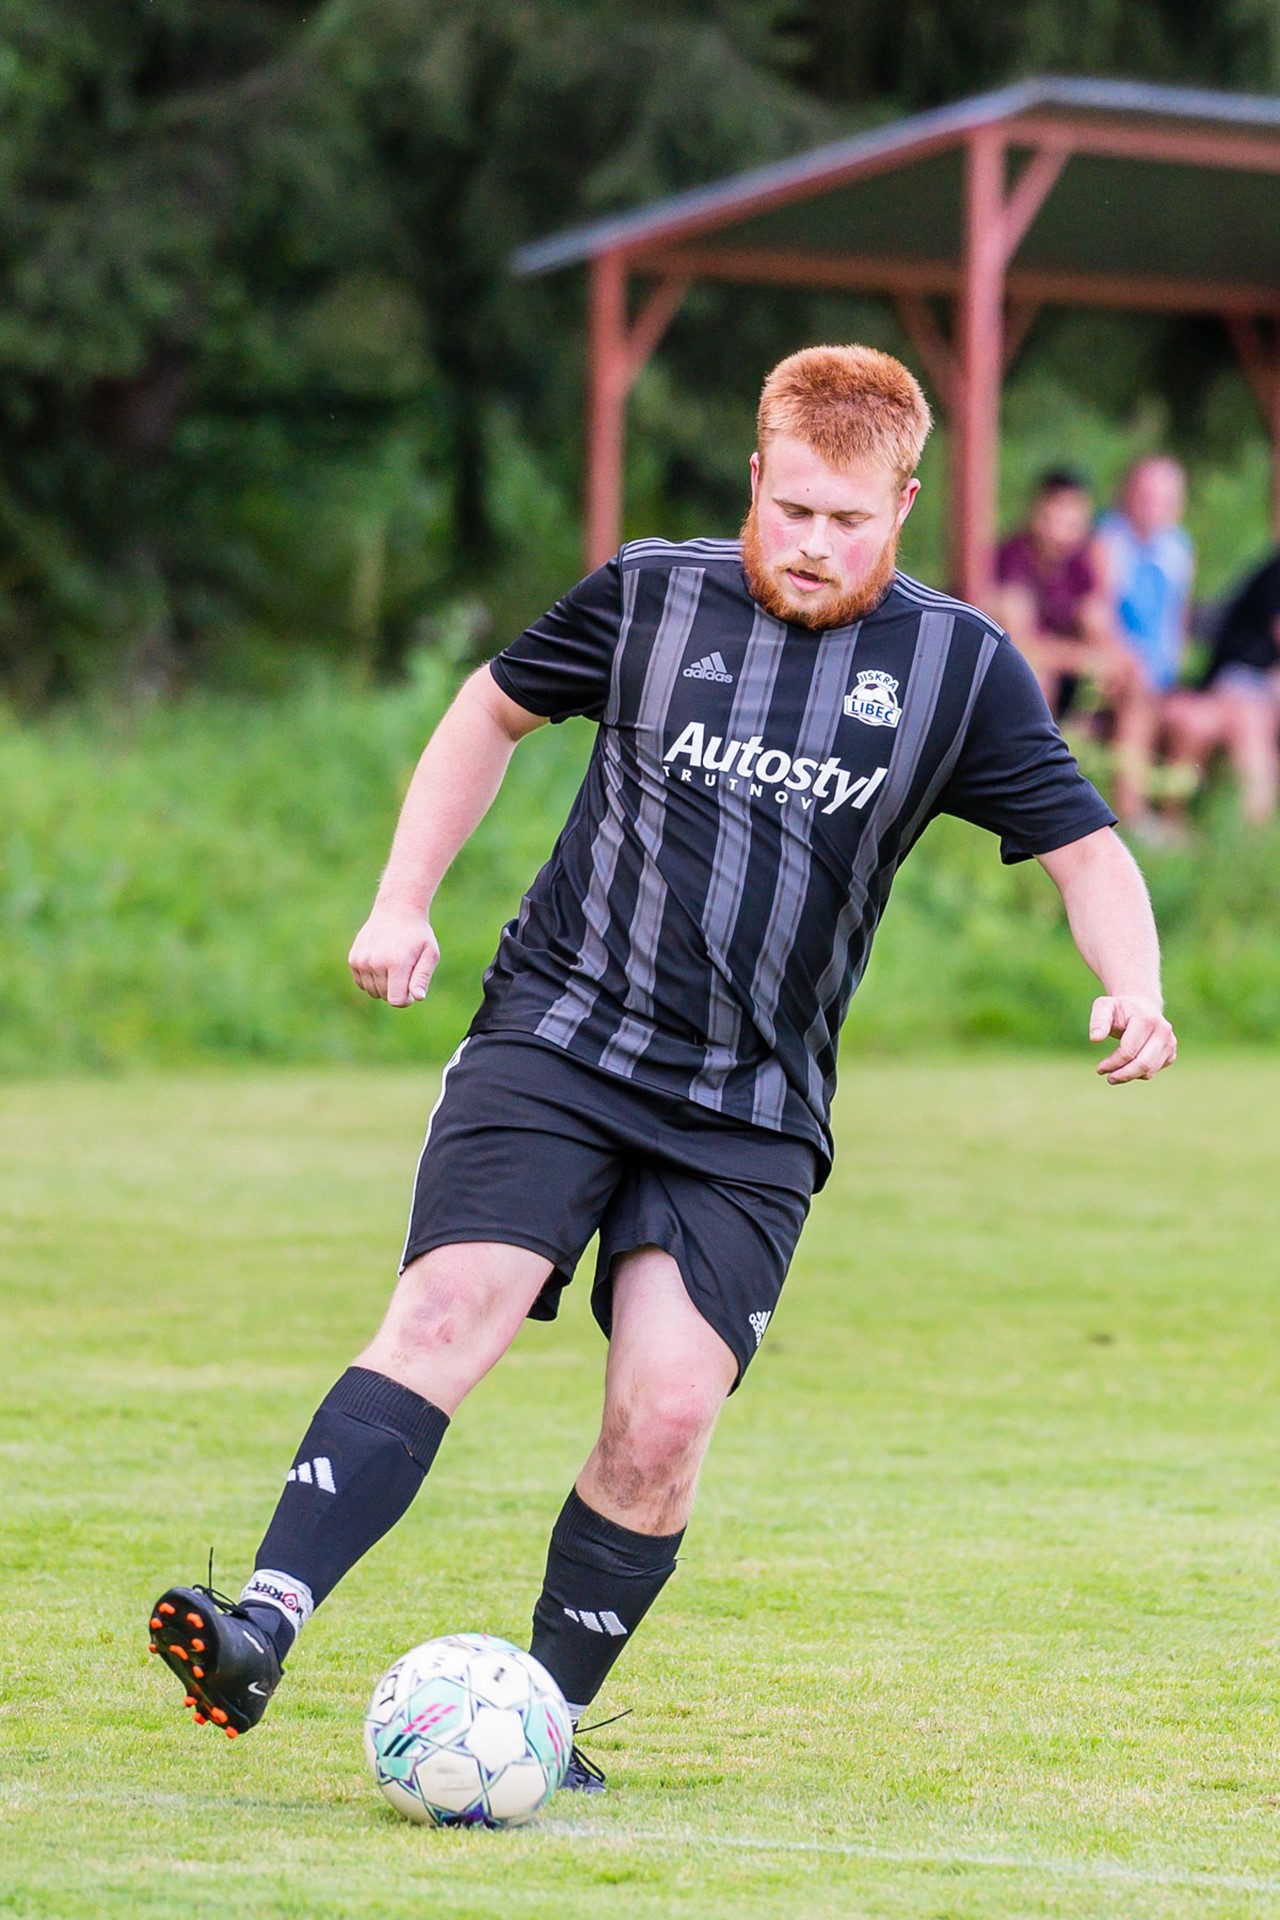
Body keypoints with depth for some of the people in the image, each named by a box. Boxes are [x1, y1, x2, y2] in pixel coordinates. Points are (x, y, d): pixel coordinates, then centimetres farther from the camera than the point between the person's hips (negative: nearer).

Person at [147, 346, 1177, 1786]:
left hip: (750, 1113, 1)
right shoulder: (654, 596, 4)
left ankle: (547, 1712, 5)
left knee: (665, 1414, -13)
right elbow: (495, 709, 19)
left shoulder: (961, 667, 3)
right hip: (556, 1035, -1)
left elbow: (1087, 852, 7)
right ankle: (263, 1625, -27)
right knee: (444, 1313, -20)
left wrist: (1132, 989, -14)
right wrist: (401, 901, 12)